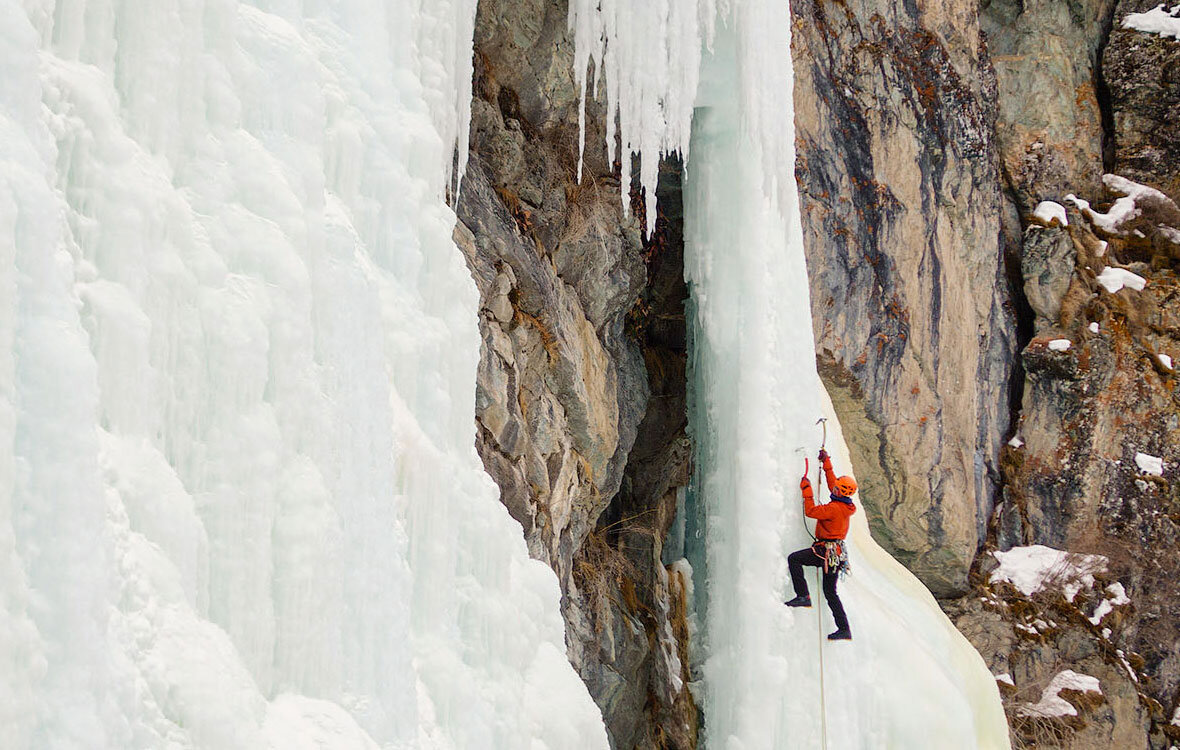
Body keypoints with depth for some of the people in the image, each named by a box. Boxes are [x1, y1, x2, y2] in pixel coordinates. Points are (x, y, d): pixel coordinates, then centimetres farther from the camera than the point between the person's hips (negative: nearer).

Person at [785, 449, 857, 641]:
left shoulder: (834, 508, -16)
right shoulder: (845, 505, 11)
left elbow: (810, 511, -15)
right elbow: (832, 483, 25)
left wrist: (807, 490, -6)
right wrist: (827, 463, 31)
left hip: (827, 551, -9)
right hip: (837, 553, 9)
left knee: (793, 558, -14)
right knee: (830, 592, 13)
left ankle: (803, 596, -20)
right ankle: (844, 629, 11)